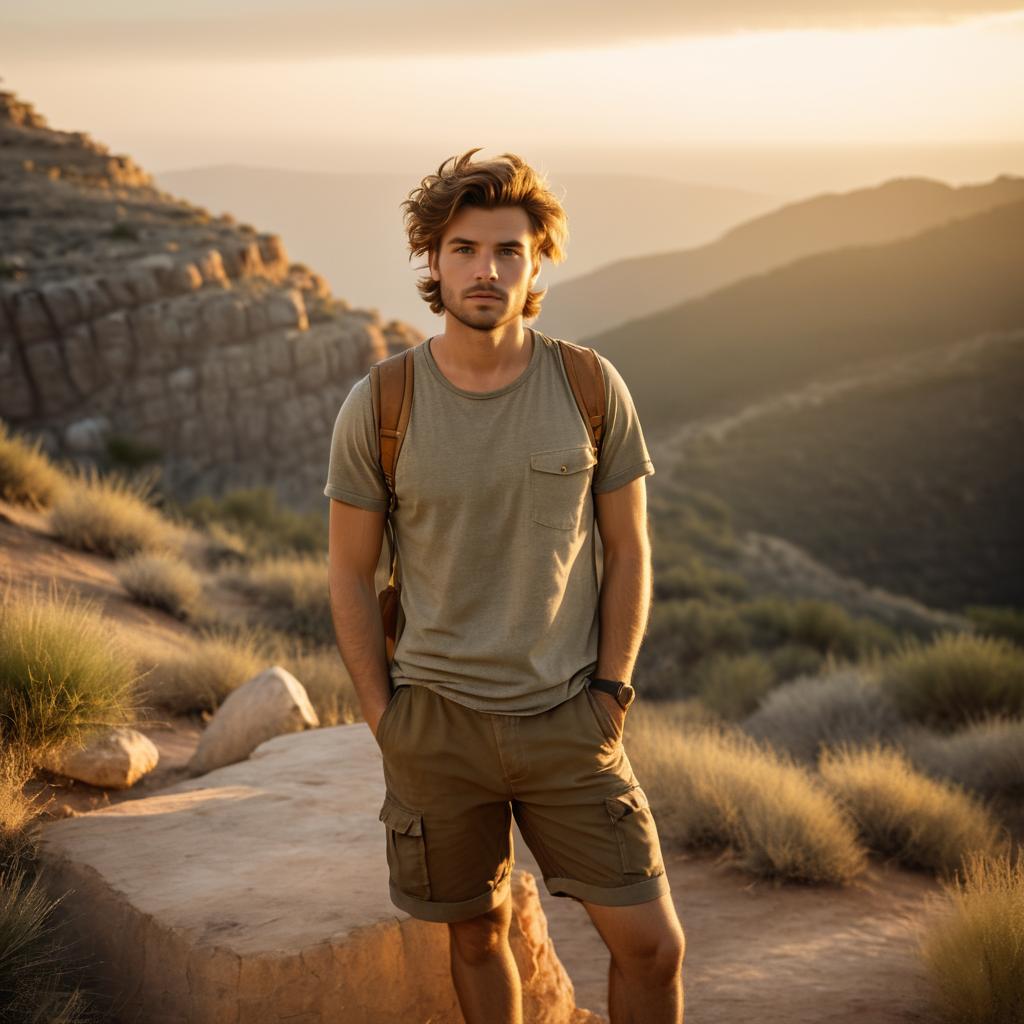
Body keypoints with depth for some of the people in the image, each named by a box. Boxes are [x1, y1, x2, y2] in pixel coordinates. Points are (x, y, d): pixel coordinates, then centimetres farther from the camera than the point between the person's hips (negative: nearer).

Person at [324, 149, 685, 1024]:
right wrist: (383, 717, -3)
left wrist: (611, 696, -4)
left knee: (652, 944, 0)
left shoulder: (593, 388, -7)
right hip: (438, 722, 0)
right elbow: (351, 571, 0)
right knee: (478, 935, 15)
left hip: (567, 721, 1)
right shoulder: (377, 407, -9)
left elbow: (628, 549, 1)